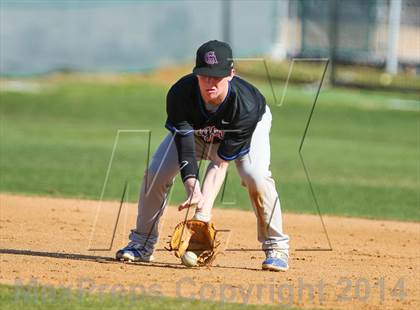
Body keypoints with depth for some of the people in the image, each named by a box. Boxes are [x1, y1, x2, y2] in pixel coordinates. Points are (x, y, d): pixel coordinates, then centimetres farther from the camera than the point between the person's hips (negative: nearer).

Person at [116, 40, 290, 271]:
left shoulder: (245, 105, -42)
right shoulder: (180, 94, -38)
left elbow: (221, 163, -38)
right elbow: (184, 147, -40)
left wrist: (204, 210, -47)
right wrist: (191, 185, -59)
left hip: (251, 126, -2)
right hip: (195, 130, 3)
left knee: (255, 175, -30)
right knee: (155, 172, -14)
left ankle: (276, 247, -12)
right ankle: (142, 244, 6)